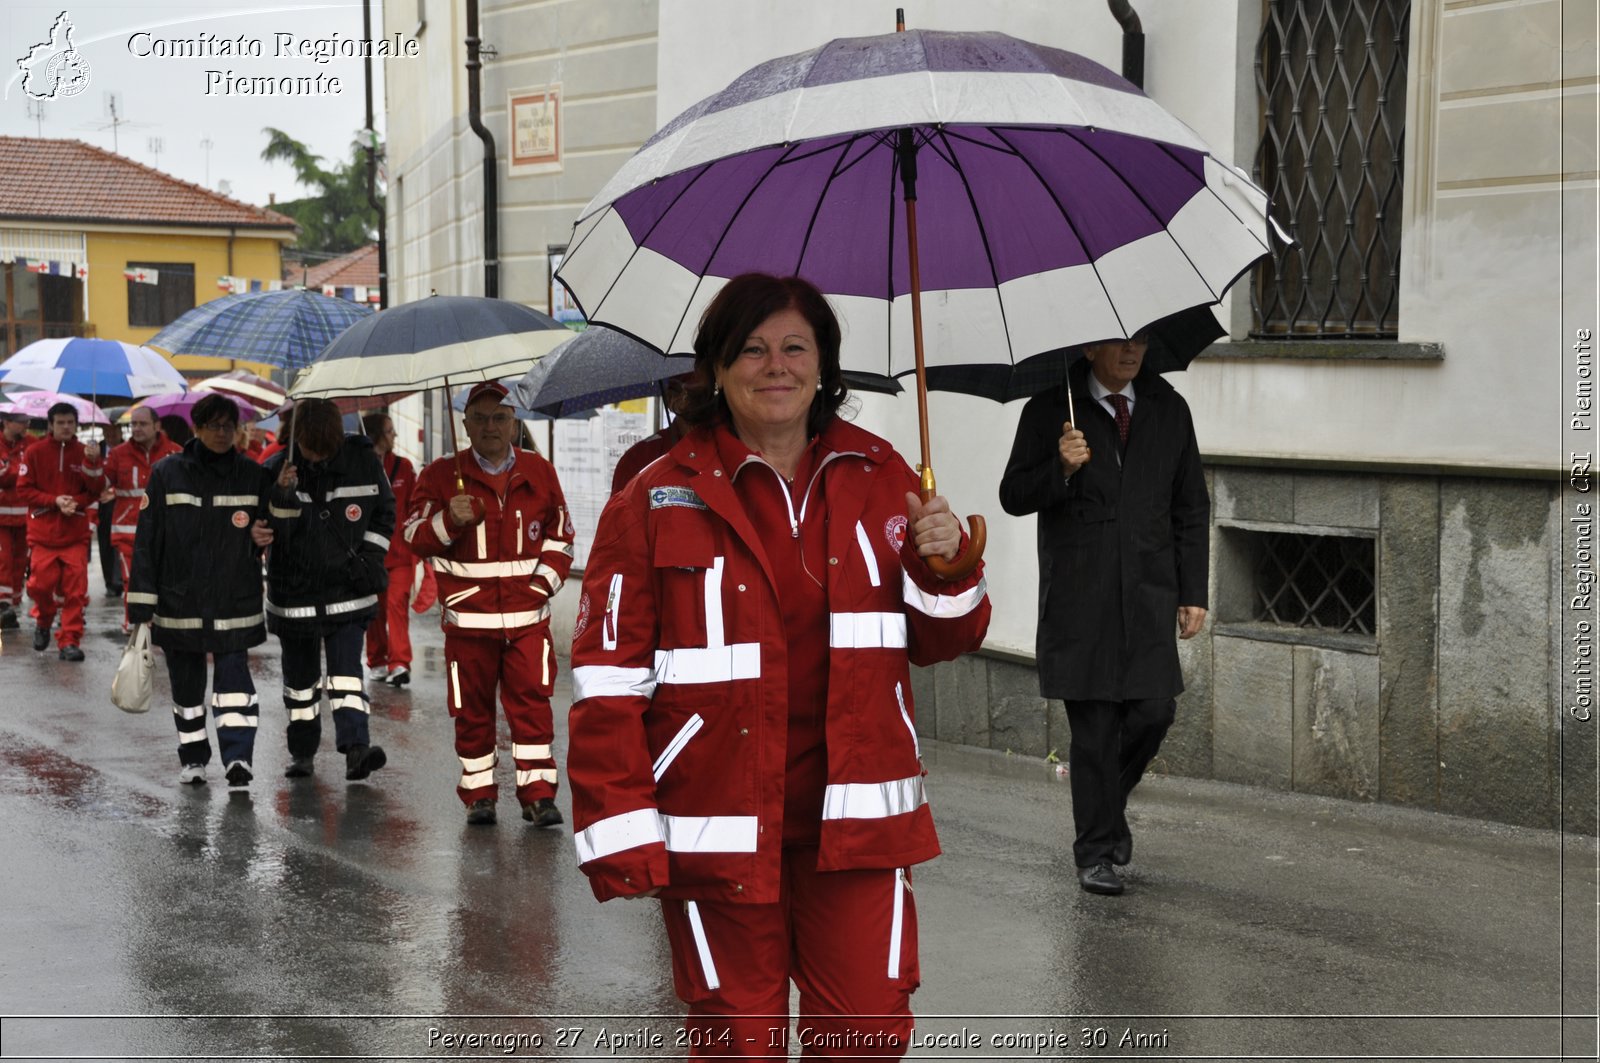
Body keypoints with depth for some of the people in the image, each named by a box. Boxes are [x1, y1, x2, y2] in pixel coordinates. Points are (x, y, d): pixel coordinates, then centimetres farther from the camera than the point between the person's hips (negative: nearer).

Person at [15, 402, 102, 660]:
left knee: (75, 590, -5)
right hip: (43, 533, -1)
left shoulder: (85, 453, 3)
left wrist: (91, 462, -18)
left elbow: (95, 491, -1)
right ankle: (44, 622, 28)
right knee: (40, 585, -3)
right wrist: (55, 501, -13)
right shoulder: (34, 453, -1)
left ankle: (70, 641, 3)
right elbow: (23, 490, -2)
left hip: (76, 533, 1)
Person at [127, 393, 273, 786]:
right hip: (179, 602, 0)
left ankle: (238, 757, -16)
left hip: (235, 602, 0)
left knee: (234, 677, -11)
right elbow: (146, 540, -3)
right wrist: (141, 605, -6)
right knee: (186, 681, 10)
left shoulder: (253, 476, 4)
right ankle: (193, 758, 24)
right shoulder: (168, 473, -2)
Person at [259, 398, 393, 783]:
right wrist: (281, 493, -30)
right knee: (300, 675, 12)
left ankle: (356, 746, -19)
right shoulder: (276, 470, -10)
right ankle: (302, 751, 25)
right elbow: (265, 528, -12)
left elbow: (384, 512, 6)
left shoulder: (363, 462, -8)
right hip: (294, 590, 1)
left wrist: (369, 557, -4)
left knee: (346, 669, -13)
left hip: (347, 589, -1)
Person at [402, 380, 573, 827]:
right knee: (472, 710, 6)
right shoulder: (442, 475, 2)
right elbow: (415, 537, -2)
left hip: (527, 614, 1)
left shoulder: (539, 472, 9)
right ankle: (478, 795, 17)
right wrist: (448, 521, -21)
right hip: (469, 616, -1)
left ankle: (538, 793, 1)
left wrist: (545, 580, 2)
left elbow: (560, 535, 16)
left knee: (532, 703, -4)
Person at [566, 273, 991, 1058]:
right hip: (718, 830, -2)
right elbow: (608, 678, -7)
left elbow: (941, 642, 13)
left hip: (855, 819, 2)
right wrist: (619, 834, -12)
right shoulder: (659, 501, -4)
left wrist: (944, 566, -9)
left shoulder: (878, 478, 6)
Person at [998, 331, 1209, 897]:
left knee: (1154, 712, -3)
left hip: (1149, 594, 3)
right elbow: (1013, 496, 0)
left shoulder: (1170, 410, 10)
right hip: (1080, 599, -3)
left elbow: (1191, 507, 14)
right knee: (1093, 727, -2)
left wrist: (1192, 592, 8)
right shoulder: (1049, 411, -1)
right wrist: (1062, 468, -19)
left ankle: (1110, 796, 28)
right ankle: (1095, 851, 11)